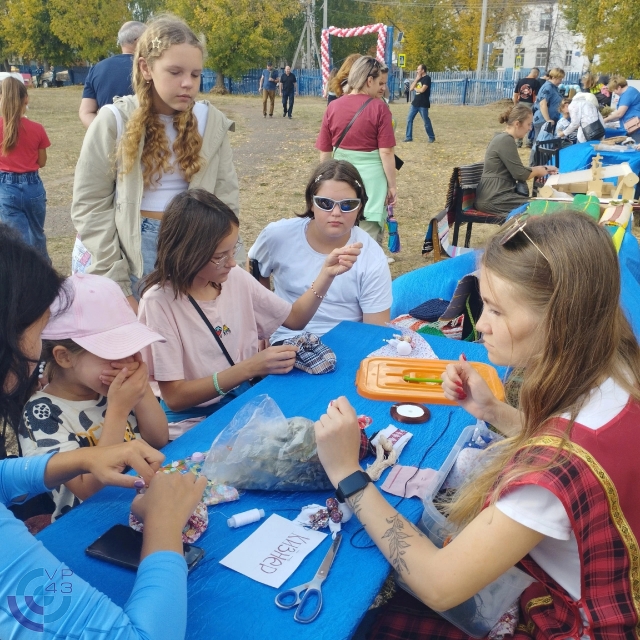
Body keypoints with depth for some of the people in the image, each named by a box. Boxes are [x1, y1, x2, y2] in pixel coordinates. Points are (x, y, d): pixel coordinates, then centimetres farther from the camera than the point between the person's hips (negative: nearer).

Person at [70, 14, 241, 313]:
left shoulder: (211, 121, 1)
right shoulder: (115, 121, -5)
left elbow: (225, 199, 5)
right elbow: (90, 205, -5)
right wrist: (114, 285, -11)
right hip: (134, 249, -2)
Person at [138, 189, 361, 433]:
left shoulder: (236, 279, -2)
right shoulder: (160, 302, -19)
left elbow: (294, 318, 11)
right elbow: (174, 397, -18)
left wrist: (327, 274, -5)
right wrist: (250, 367, -24)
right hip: (193, 424, -5)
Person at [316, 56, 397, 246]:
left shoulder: (333, 107, 1)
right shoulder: (379, 108, -10)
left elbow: (325, 152, 4)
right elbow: (386, 152, -11)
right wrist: (392, 185, -2)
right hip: (370, 177, -4)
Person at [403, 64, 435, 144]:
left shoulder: (427, 78, -9)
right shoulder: (418, 78, 14)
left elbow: (422, 90, -19)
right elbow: (411, 88, 7)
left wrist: (415, 89, 0)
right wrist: (416, 79, 0)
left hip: (423, 104, -8)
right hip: (415, 103, 8)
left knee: (426, 121, -2)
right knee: (409, 119, 3)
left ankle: (432, 137, 12)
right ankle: (408, 137, 9)